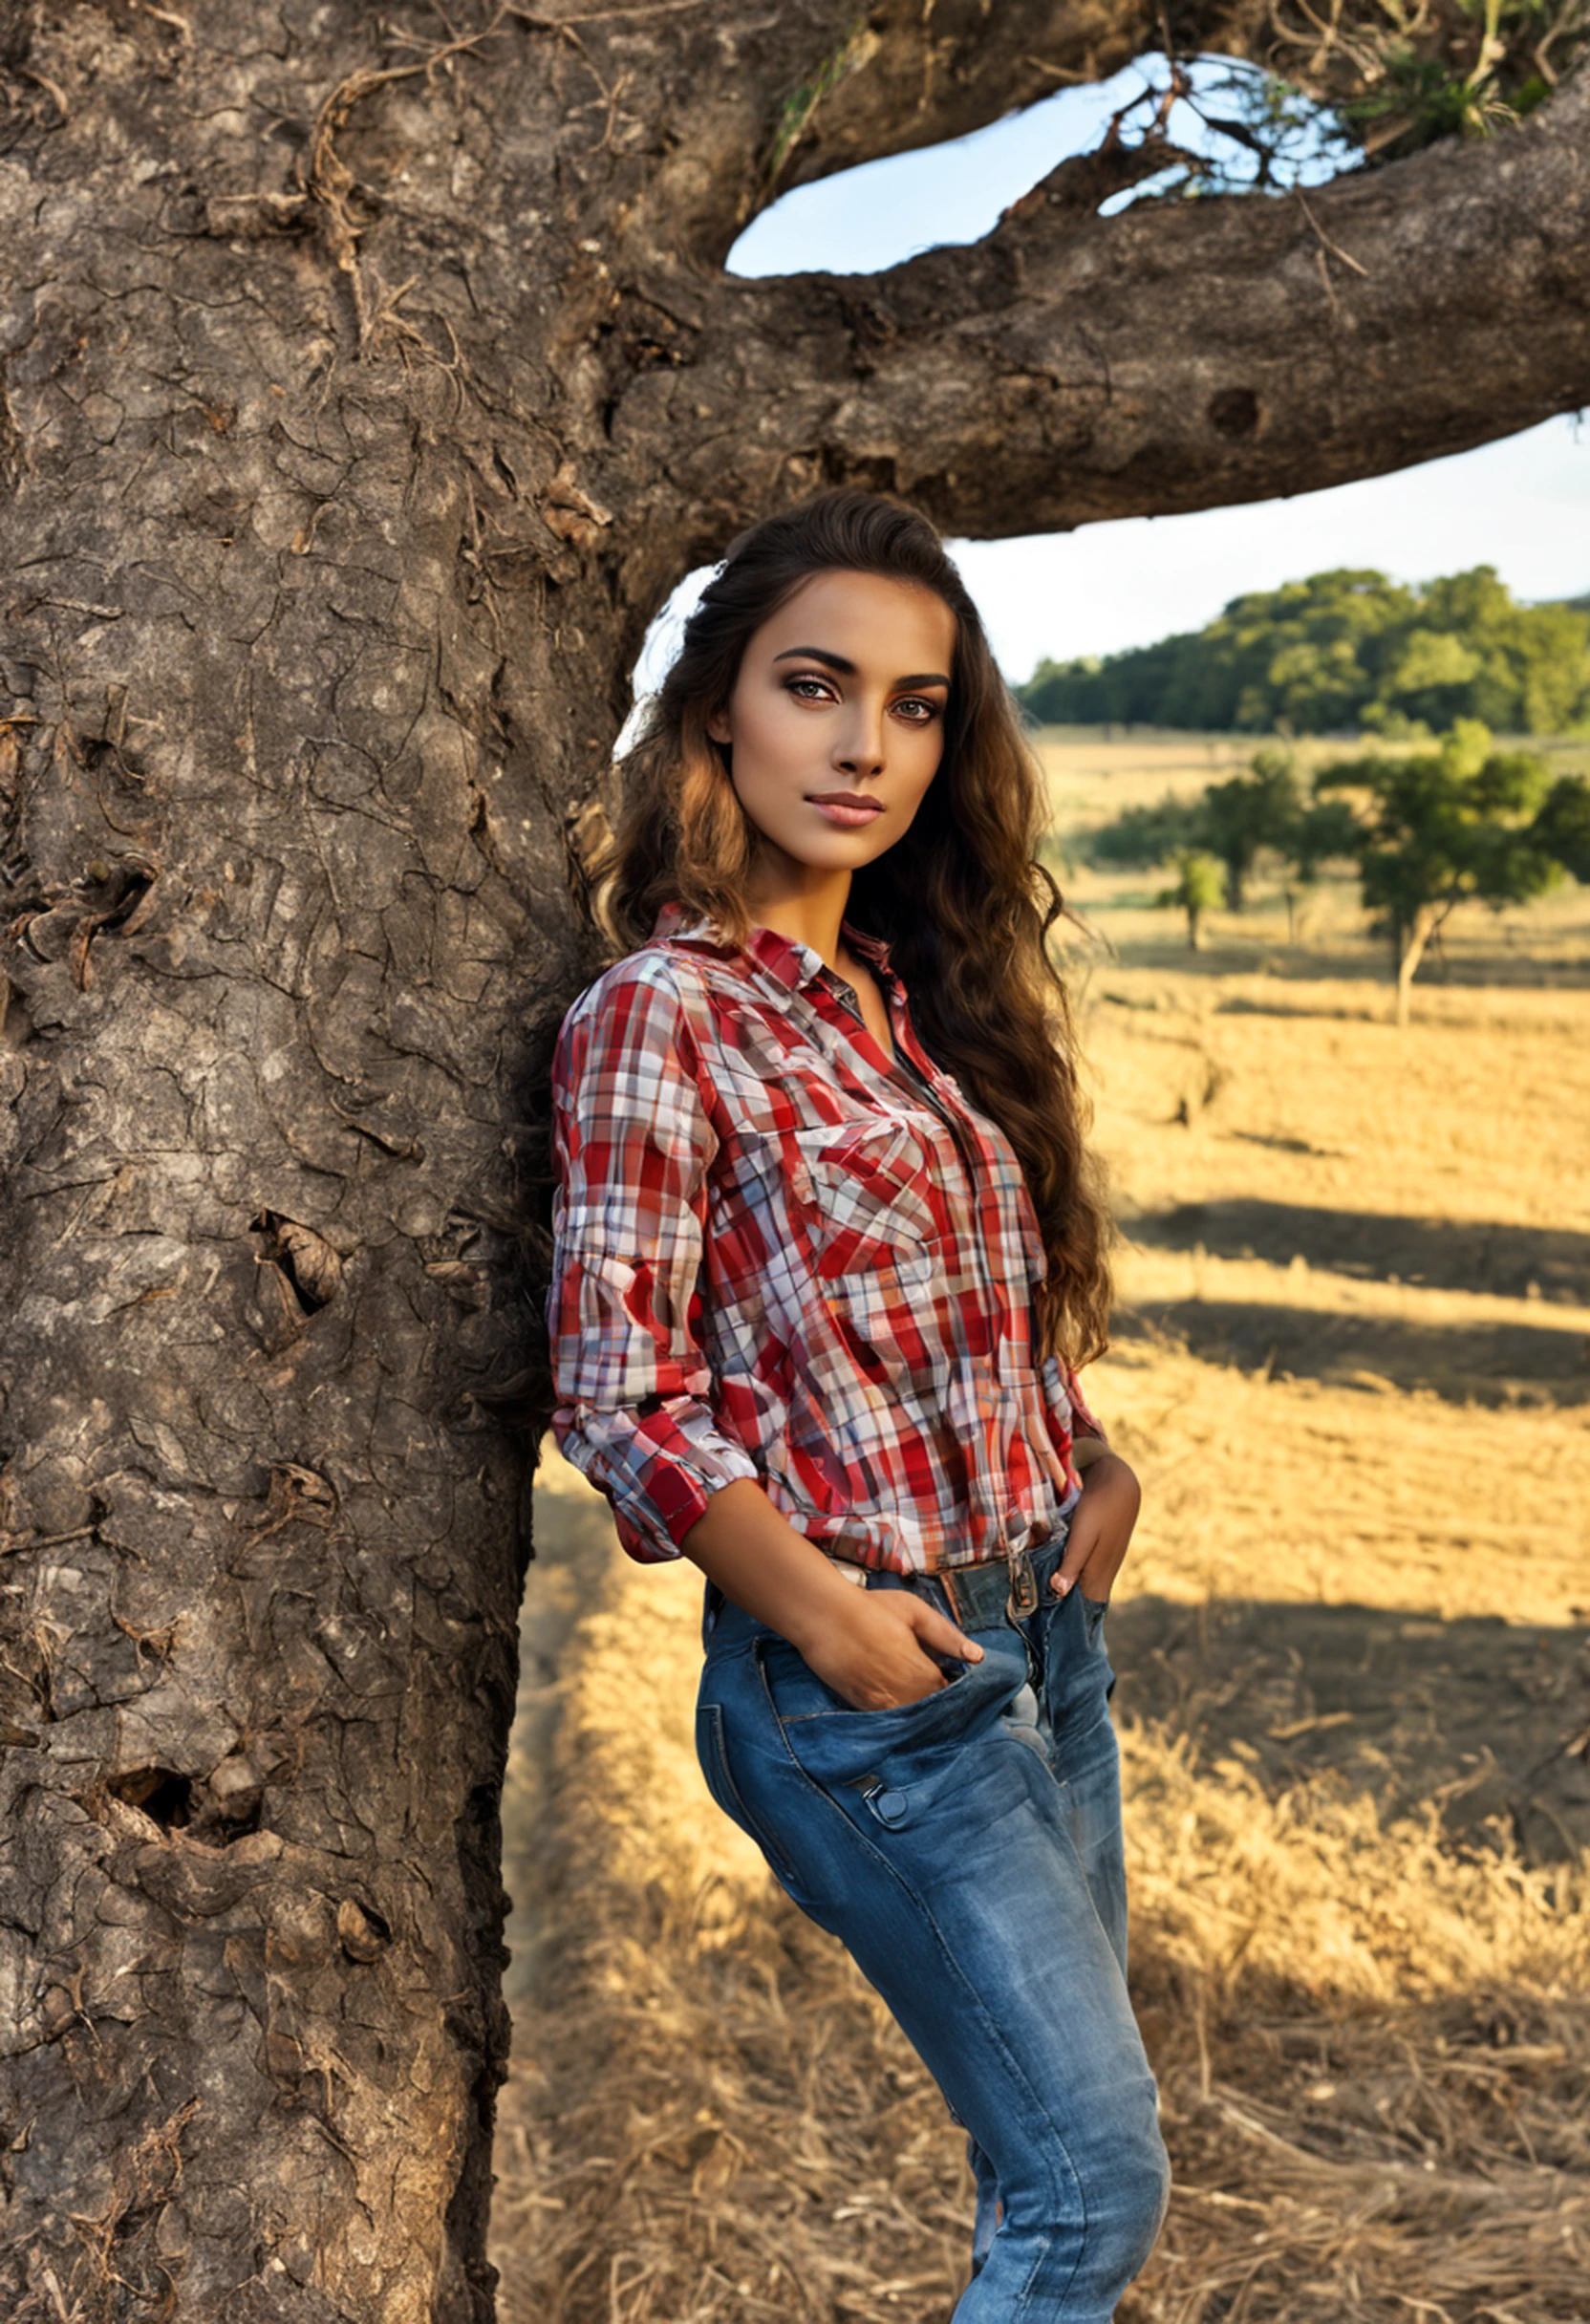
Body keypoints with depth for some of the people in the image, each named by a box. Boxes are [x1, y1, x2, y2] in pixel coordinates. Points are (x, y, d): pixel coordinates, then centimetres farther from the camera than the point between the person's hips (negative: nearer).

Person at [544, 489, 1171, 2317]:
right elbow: (615, 1392, -15)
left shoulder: (918, 994, 8)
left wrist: (1094, 1463, 4)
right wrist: (823, 1612, -16)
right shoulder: (661, 1014, -14)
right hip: (867, 1681, -7)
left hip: (1049, 1624, 7)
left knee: (1052, 2154, 17)